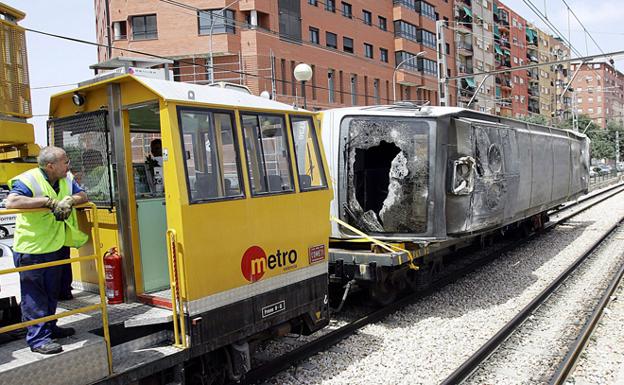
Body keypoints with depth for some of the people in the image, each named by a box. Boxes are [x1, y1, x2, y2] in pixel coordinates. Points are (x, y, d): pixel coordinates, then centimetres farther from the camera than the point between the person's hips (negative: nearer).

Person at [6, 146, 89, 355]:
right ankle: (38, 339, 8)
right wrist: (48, 201, -32)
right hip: (31, 249, -8)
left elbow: (82, 195, 5)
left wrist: (70, 200, -18)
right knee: (34, 295, 1)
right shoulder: (28, 180, -18)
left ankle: (49, 328, 36)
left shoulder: (67, 179, 5)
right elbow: (11, 201, -31)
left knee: (52, 292, 20)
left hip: (57, 247, 8)